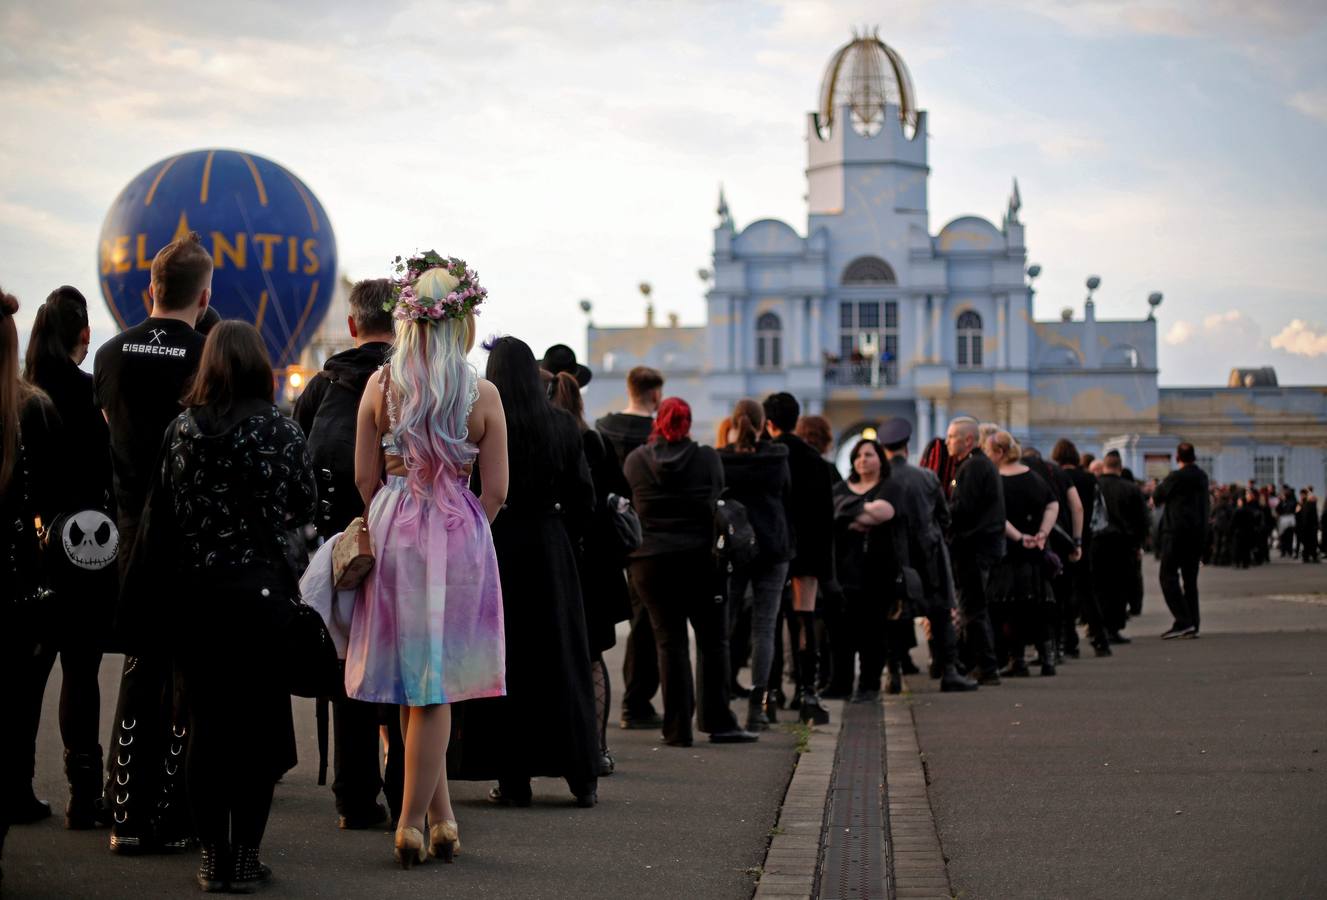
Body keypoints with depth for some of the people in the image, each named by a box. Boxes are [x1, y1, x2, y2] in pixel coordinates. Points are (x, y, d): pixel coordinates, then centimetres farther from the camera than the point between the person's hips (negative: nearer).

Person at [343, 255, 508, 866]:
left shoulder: (380, 385, -3)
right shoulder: (484, 395, -6)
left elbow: (364, 477, 0)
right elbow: (495, 490, -3)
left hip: (393, 536, 1)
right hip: (461, 540, -1)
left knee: (411, 682, 11)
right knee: (435, 688, 5)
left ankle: (441, 815, 15)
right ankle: (412, 822, 5)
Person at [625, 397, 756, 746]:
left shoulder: (635, 460, 1)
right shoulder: (708, 458, -2)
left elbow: (627, 508, 9)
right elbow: (717, 507, 3)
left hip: (649, 563, 1)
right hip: (699, 560, -1)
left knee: (670, 642, 4)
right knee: (713, 640, 8)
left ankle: (678, 728, 2)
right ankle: (717, 721, 7)